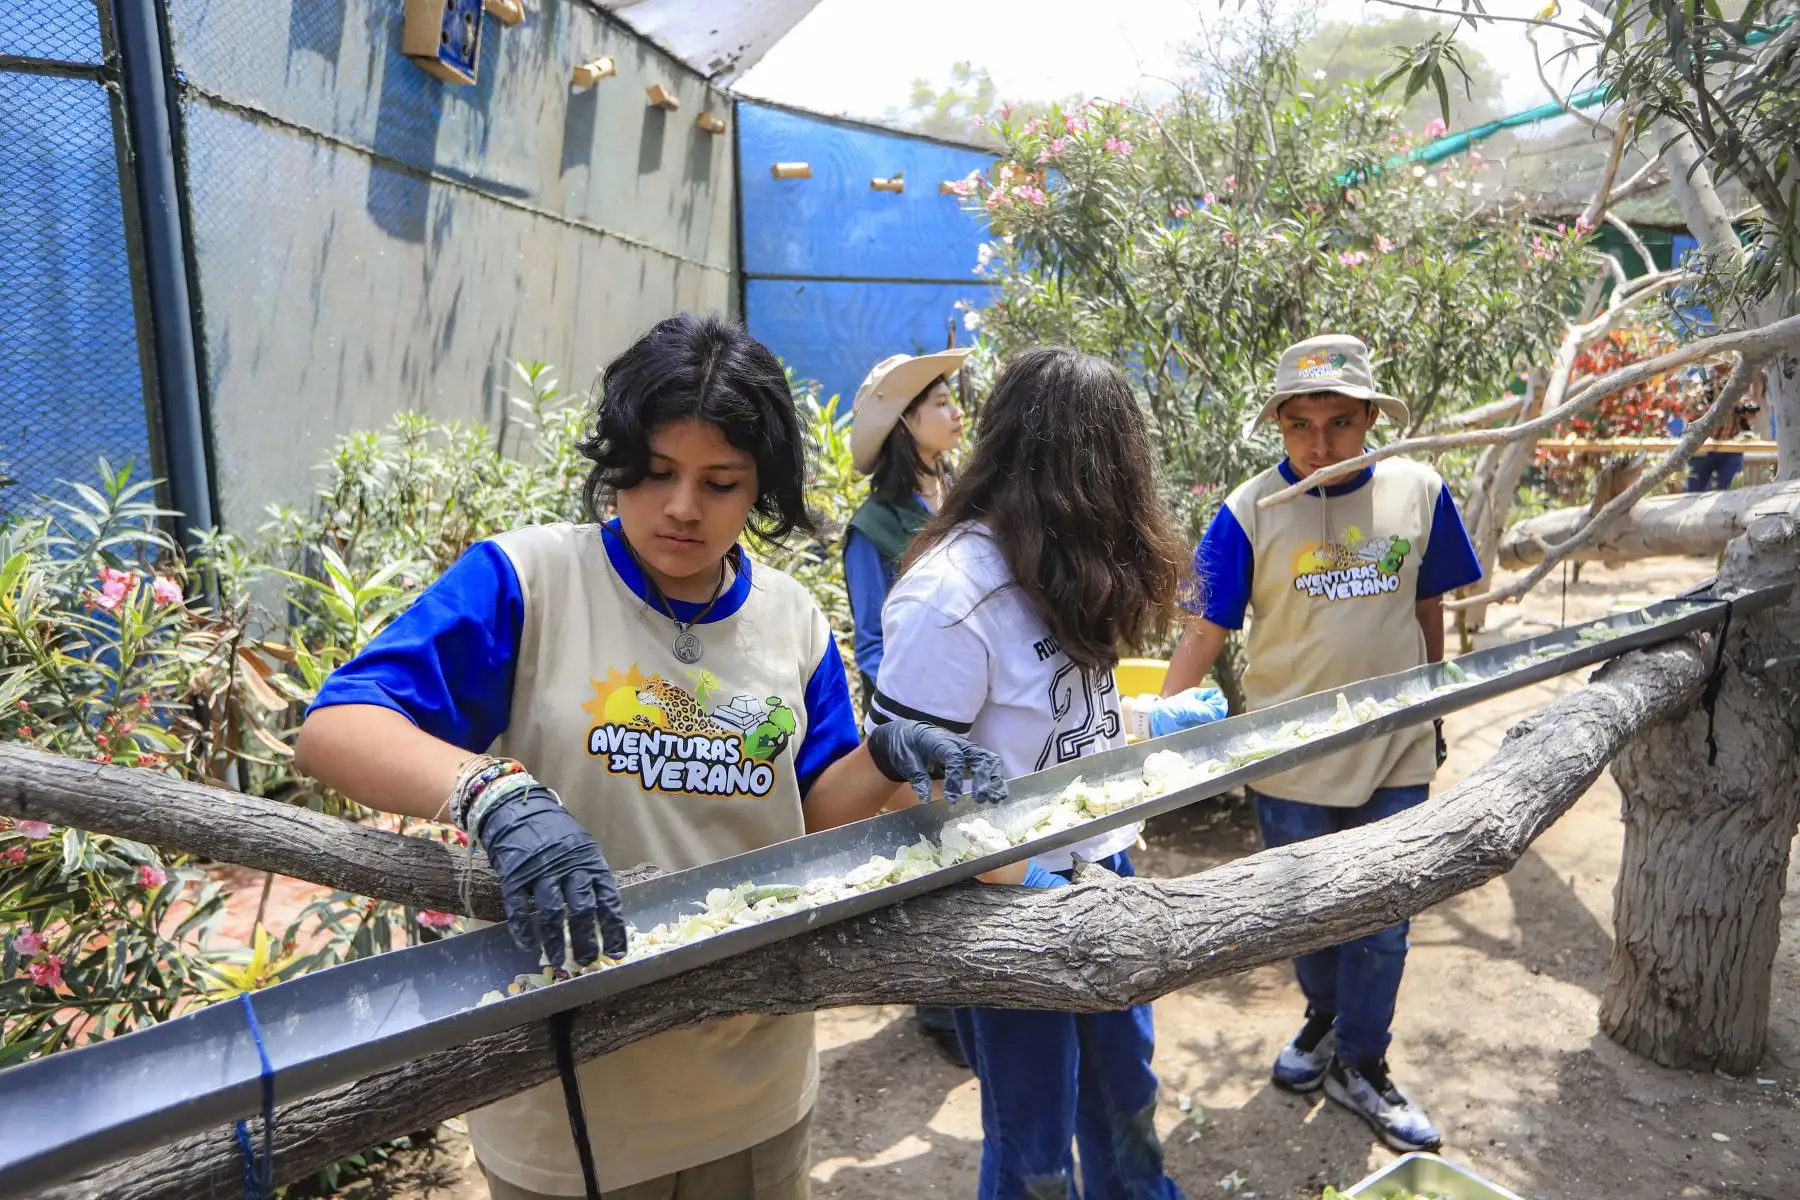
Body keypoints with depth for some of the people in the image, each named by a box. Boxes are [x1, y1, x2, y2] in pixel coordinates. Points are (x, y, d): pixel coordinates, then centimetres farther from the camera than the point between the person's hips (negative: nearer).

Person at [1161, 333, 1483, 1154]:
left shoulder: (1418, 491, -6)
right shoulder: (1249, 512, -13)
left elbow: (1429, 613, 5)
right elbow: (1205, 632, -11)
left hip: (1395, 754, 2)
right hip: (1289, 757, -1)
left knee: (1381, 922, 13)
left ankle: (1359, 1065, 34)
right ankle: (1325, 1020, 46)